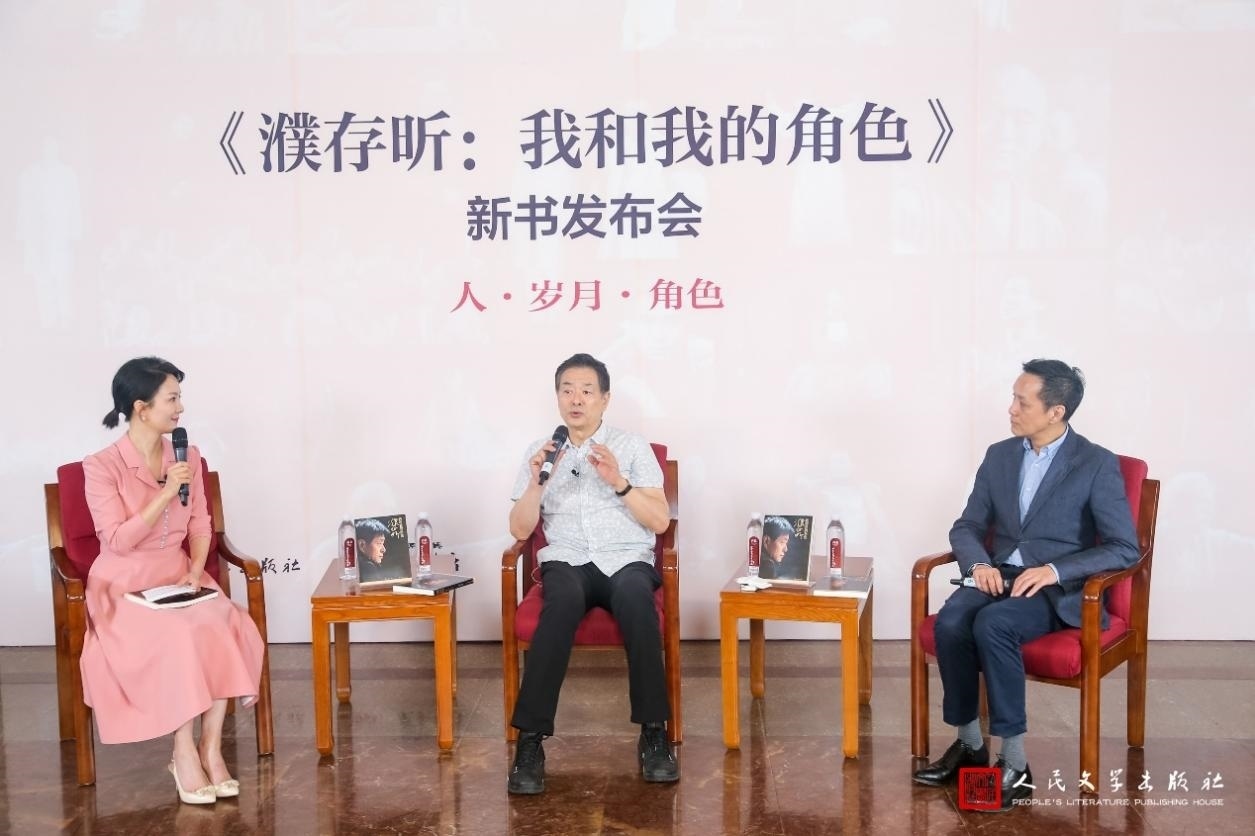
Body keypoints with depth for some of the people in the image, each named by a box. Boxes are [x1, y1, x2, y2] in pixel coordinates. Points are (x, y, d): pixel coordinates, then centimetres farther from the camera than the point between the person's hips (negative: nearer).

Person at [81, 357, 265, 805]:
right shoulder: (101, 466, -10)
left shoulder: (188, 457, 5)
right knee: (177, 635, -33)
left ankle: (211, 747, -19)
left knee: (223, 625, -27)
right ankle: (185, 753, -20)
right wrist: (166, 494, -22)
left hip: (178, 576, 4)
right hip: (125, 585, -4)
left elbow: (200, 525, 8)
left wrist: (195, 570, -10)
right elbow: (117, 542, -16)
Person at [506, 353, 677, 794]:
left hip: (627, 559, 0)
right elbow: (520, 530, 10)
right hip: (567, 561, 1)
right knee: (563, 601, -36)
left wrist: (619, 482, -10)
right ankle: (530, 740, -35)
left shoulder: (632, 446, 10)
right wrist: (536, 482, -6)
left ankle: (654, 734, -27)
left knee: (634, 599, -37)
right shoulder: (539, 451, 15)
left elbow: (660, 521, 3)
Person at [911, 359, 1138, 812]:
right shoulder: (999, 455, 9)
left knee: (993, 624, -35)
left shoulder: (1097, 464, -6)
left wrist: (1054, 570, -22)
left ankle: (1015, 762, -25)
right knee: (950, 620, -28)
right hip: (1000, 575, 5)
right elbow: (967, 526, 12)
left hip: (1060, 589, -5)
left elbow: (1124, 548, -9)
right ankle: (969, 743, -11)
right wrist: (979, 563, -12)